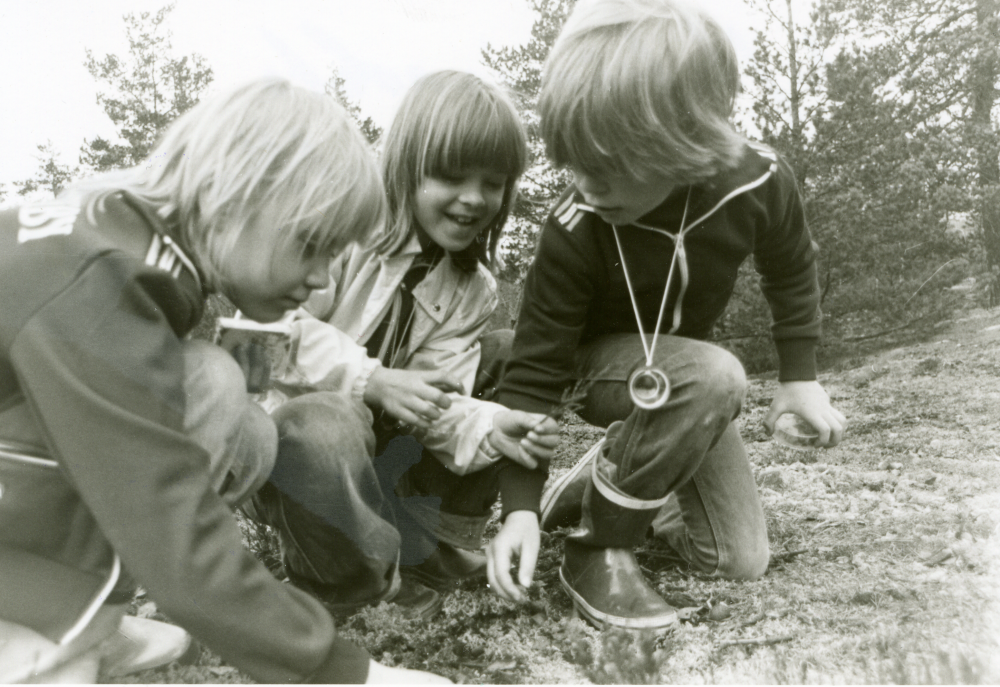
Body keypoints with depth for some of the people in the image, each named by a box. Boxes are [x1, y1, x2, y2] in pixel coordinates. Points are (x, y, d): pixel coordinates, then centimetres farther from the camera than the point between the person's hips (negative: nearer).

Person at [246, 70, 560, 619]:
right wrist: (372, 381, -27)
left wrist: (488, 428, -28)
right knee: (324, 428, -41)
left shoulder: (472, 289, 3)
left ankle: (431, 552, -2)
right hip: (294, 429, -5)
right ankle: (364, 585, -10)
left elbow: (436, 400, -7)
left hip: (386, 452, 6)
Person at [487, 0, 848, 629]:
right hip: (600, 364, -4)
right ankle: (598, 549, -21)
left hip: (688, 374, 4)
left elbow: (793, 272, 0)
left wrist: (801, 375, -1)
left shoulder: (759, 181, -23)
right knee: (716, 377, -40)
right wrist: (521, 505, -28)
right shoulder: (576, 229, -31)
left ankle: (606, 483, 22)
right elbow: (535, 370, -25)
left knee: (742, 560, 2)